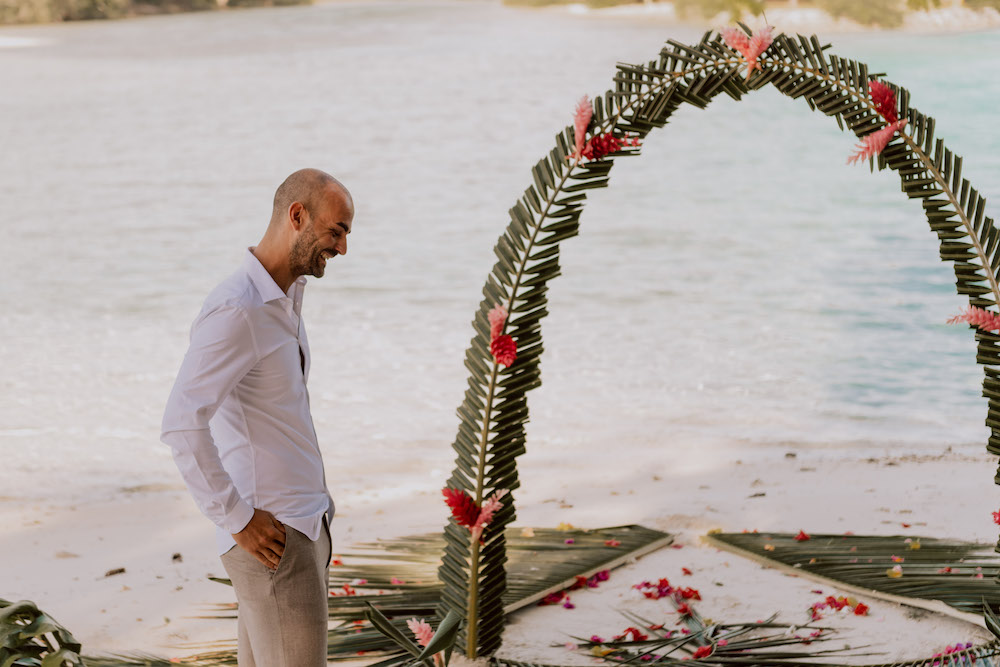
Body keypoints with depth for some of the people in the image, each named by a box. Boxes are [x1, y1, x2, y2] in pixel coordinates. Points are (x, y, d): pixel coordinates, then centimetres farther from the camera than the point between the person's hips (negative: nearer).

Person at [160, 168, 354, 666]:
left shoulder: (287, 298, 14)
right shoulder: (237, 310, -17)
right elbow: (182, 425, -24)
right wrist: (237, 520, -19)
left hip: (306, 525, 9)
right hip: (271, 538, -9)